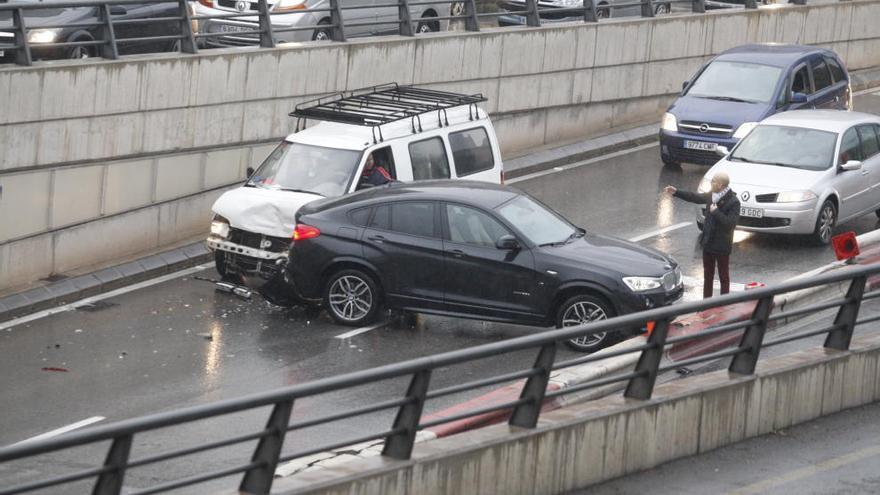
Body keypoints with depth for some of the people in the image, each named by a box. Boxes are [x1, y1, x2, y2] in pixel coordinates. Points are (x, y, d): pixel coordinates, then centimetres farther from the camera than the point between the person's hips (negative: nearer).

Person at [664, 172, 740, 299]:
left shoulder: (733, 202, -21)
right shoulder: (711, 195, 1)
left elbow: (731, 223, -28)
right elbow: (695, 197, 18)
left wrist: (716, 212, -26)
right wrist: (676, 192, 20)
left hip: (722, 246, -7)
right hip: (708, 243, 7)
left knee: (724, 277, 6)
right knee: (707, 275, 18)